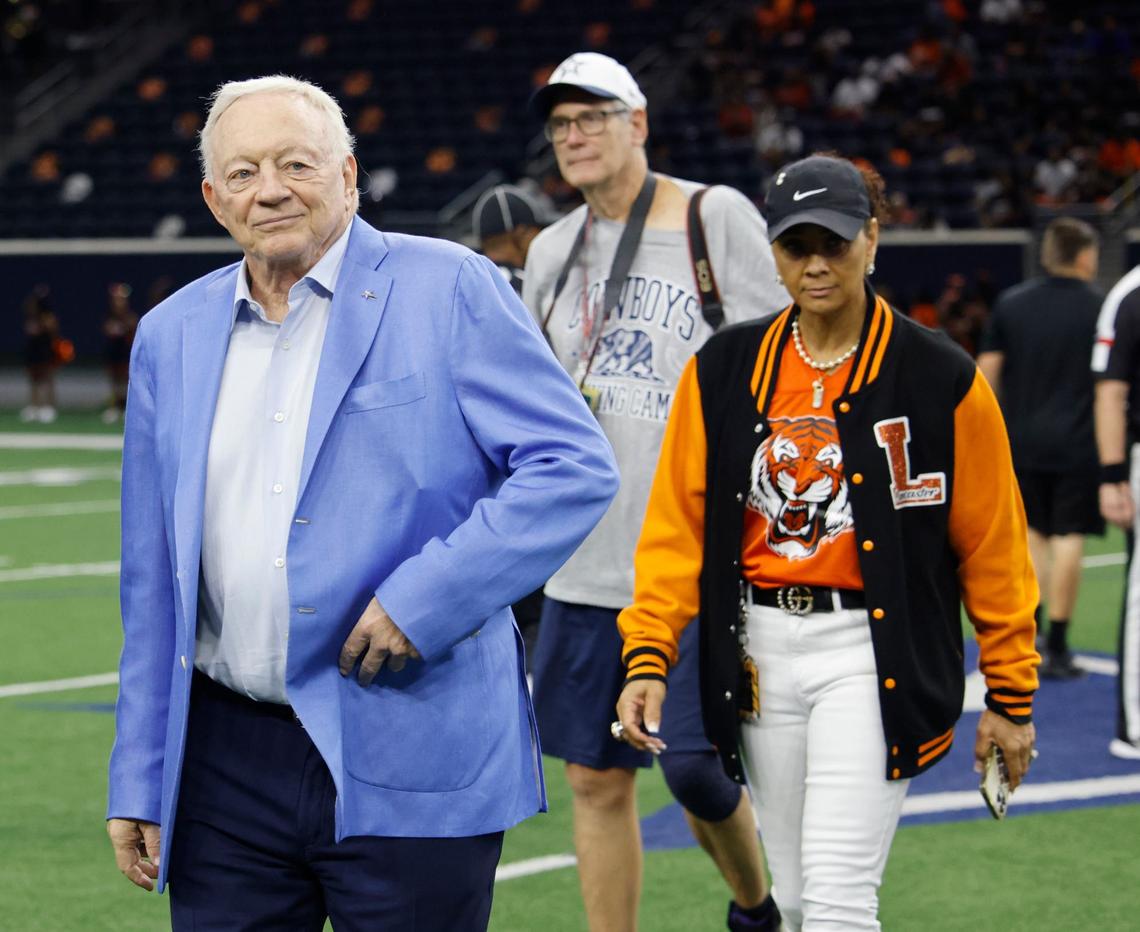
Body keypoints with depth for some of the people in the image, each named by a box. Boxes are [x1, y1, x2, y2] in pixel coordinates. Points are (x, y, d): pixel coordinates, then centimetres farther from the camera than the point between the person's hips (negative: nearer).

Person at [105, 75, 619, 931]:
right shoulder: (173, 336, 13)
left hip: (411, 766, -4)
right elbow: (153, 582, 15)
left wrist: (425, 598, -16)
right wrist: (139, 781, 12)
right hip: (224, 769, 4)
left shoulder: (448, 291, -2)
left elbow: (577, 468, -8)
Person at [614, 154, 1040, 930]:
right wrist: (647, 655, -7)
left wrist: (1011, 694, 2)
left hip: (874, 654, -4)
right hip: (761, 653, 4)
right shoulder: (723, 370, 5)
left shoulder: (938, 378, -5)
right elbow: (676, 525, 4)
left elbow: (991, 546, 0)